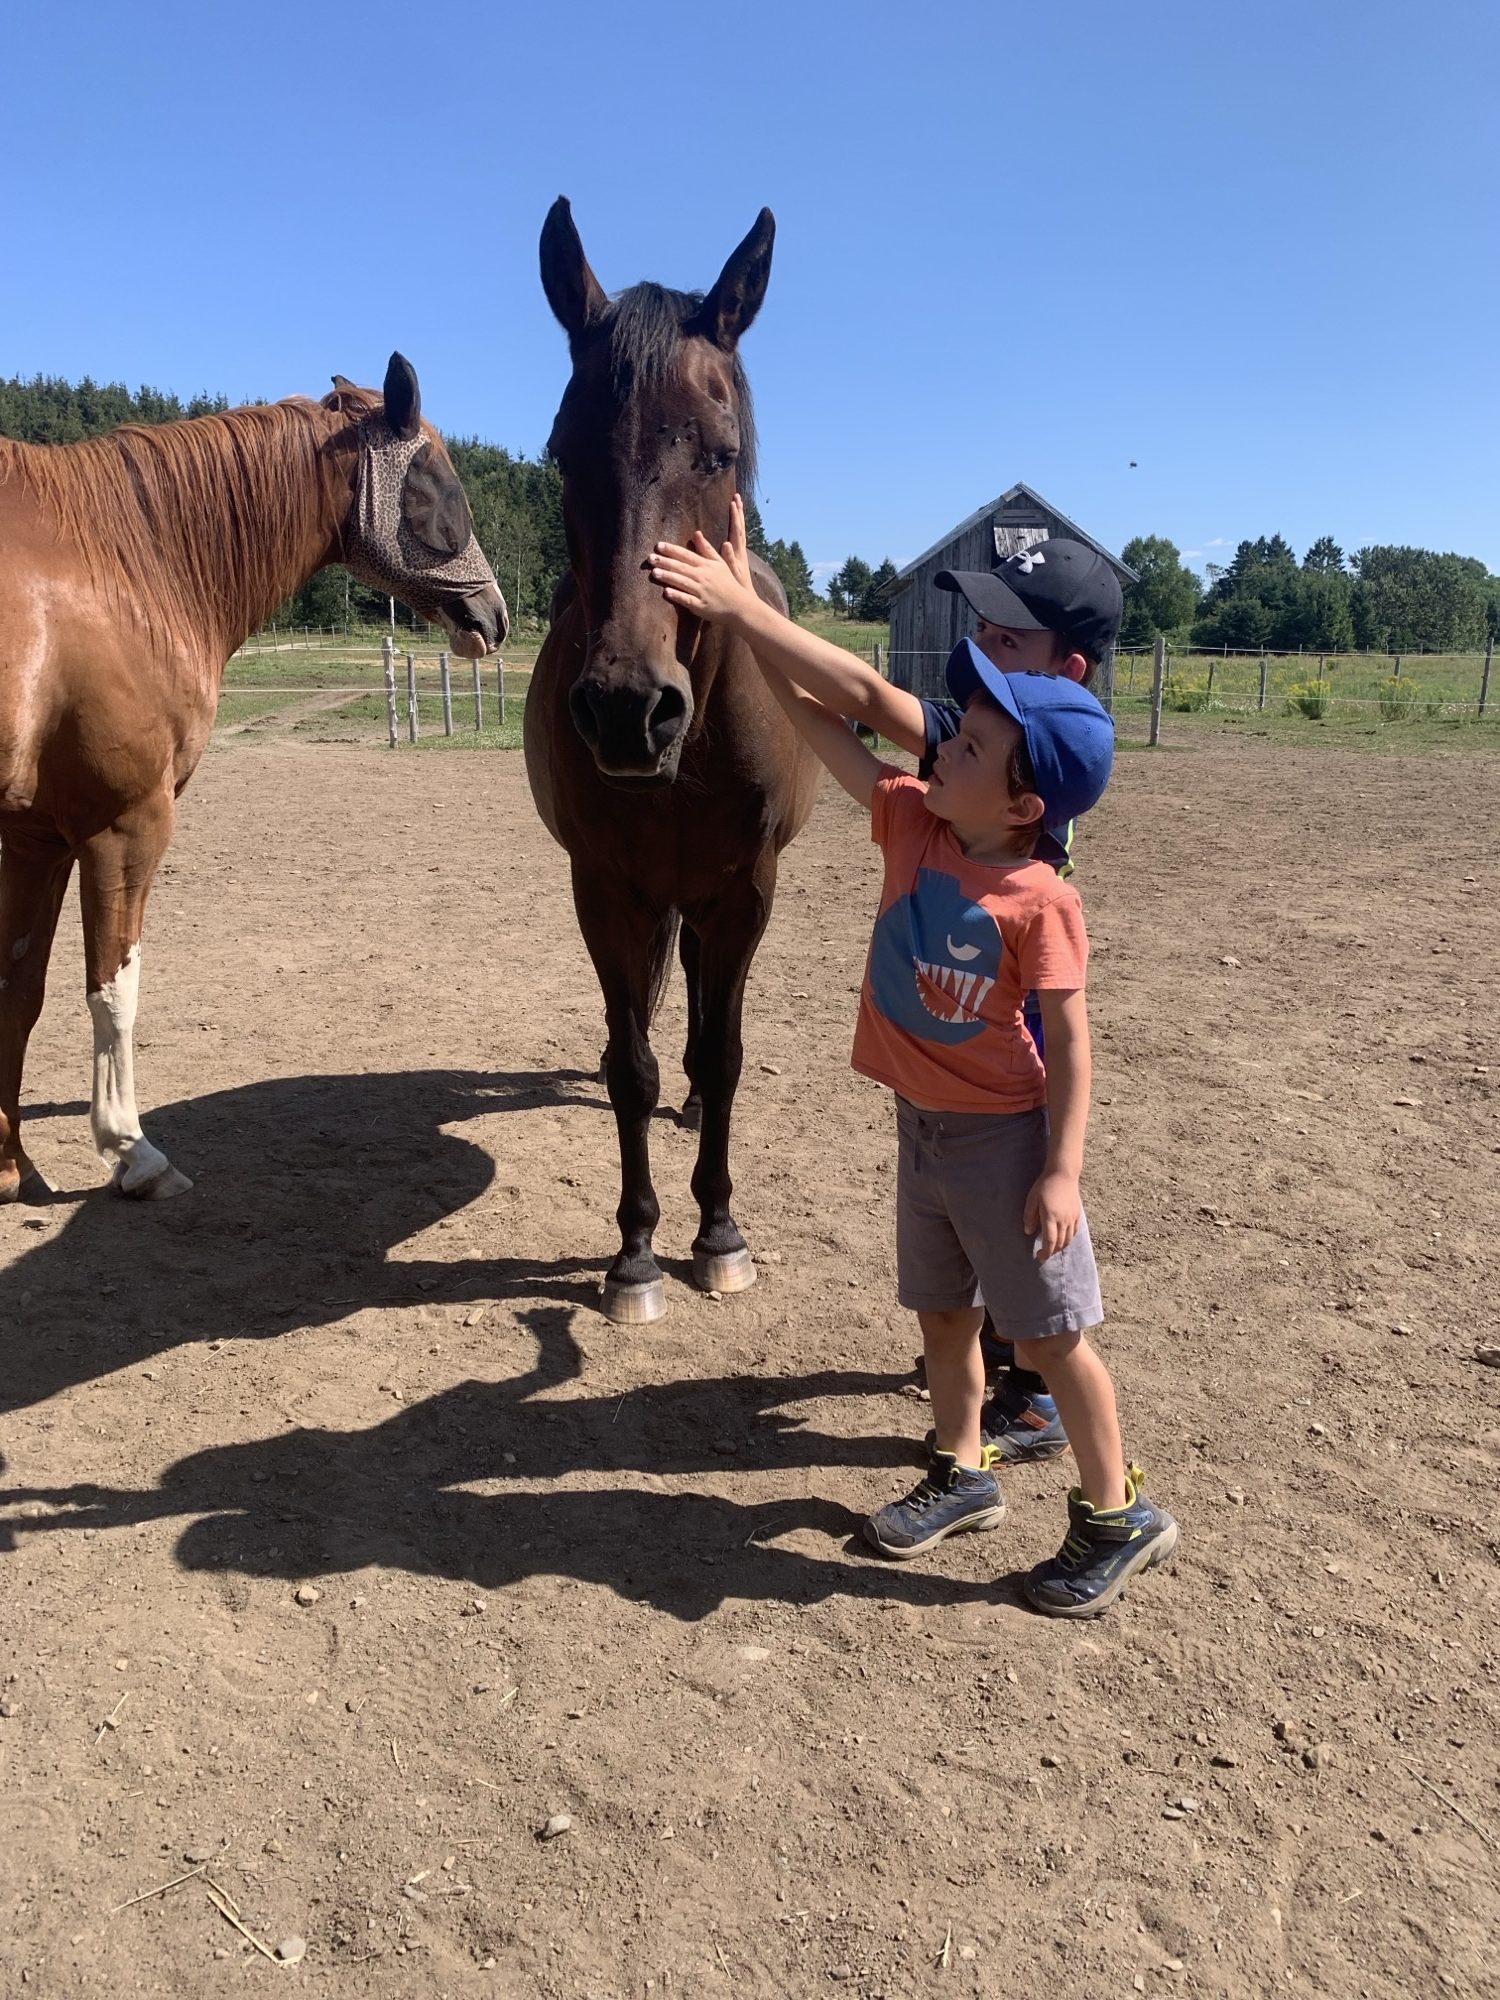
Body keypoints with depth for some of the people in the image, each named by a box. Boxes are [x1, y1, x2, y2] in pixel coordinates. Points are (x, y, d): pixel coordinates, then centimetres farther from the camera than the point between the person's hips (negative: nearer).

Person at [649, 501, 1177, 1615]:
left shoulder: (1039, 902, -21)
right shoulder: (911, 822, -5)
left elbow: (1069, 1041, -17)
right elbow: (818, 712, -4)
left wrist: (1062, 1169, -19)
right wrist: (740, 607, -9)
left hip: (1005, 1136, -7)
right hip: (922, 1123, 7)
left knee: (1051, 1331, 5)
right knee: (943, 1310, 20)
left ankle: (1119, 1517, 24)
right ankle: (963, 1474, 41)